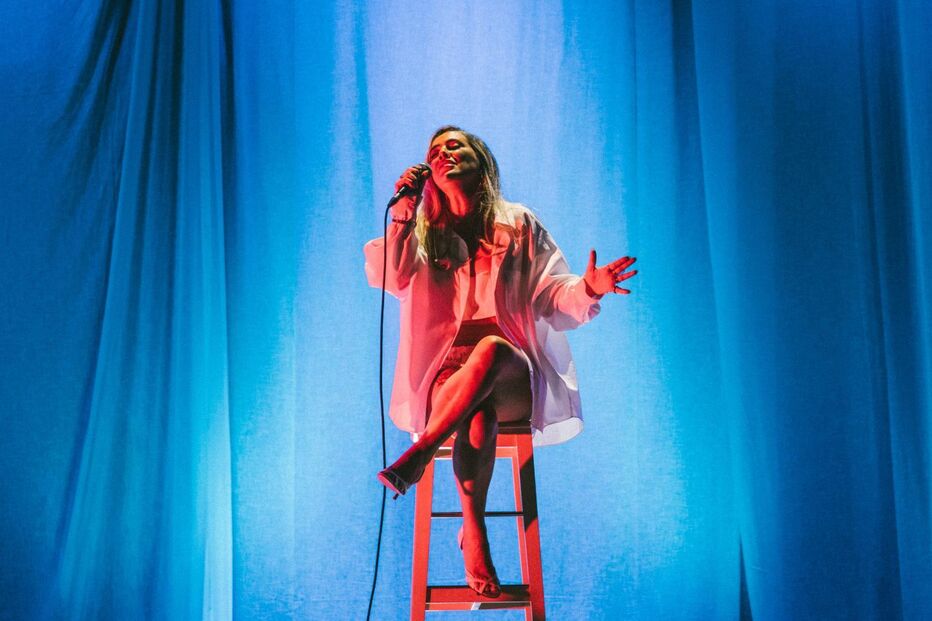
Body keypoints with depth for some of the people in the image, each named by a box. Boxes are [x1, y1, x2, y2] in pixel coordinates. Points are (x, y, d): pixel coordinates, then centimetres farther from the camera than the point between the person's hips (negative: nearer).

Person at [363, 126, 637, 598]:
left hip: (514, 374, 0)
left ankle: (419, 455, -35)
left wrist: (588, 288, -16)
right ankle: (473, 533, -27)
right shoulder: (423, 233, 18)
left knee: (492, 348, -39)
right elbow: (386, 278, -2)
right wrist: (401, 215, -9)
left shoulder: (519, 225, 15)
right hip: (447, 373, 1)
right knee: (477, 412, -36)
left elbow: (551, 298, 5)